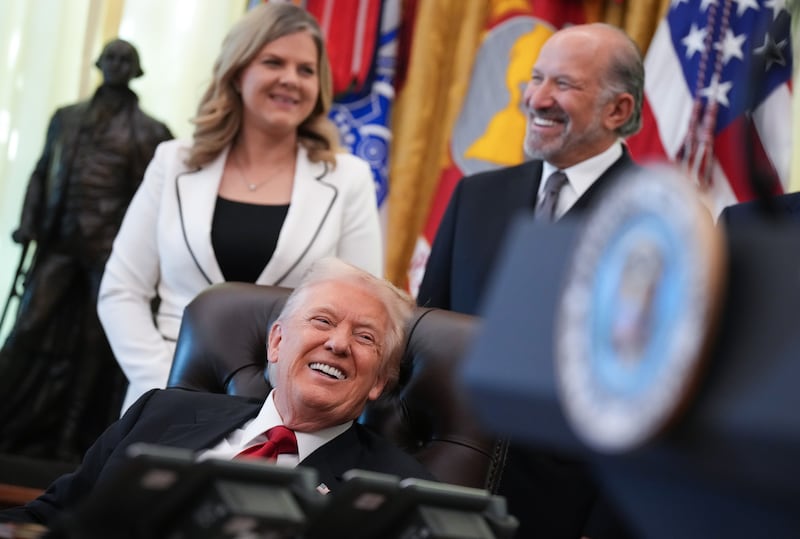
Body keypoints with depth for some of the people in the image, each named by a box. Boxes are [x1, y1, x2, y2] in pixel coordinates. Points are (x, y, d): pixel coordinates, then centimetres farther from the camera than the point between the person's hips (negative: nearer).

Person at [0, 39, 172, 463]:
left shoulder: (149, 133, 3)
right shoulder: (66, 118, 14)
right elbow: (42, 173, 15)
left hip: (113, 245, -3)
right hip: (61, 239, 3)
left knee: (95, 341, 2)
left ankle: (72, 440, 11)